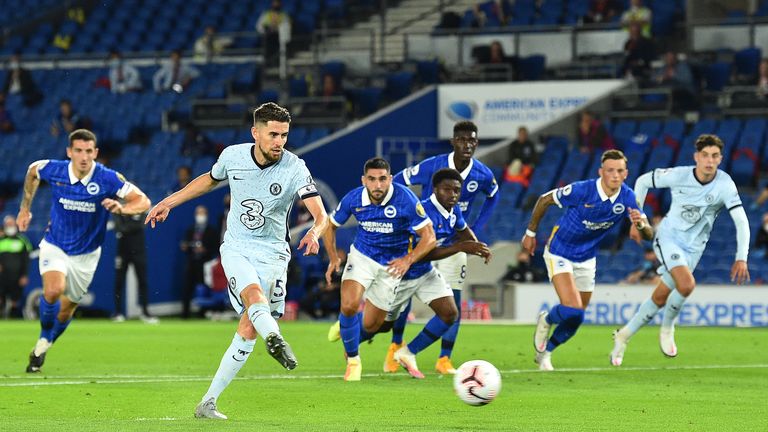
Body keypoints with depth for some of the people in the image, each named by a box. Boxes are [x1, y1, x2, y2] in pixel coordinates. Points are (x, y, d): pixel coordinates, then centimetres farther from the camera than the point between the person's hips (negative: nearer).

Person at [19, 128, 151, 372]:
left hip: (86, 254, 1)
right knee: (54, 290, -28)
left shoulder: (108, 179, -21)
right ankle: (45, 336, 1)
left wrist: (122, 208, -39)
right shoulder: (53, 170, -15)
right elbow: (32, 171, 9)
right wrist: (25, 209, 13)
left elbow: (143, 201, -18)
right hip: (54, 245, -1)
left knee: (65, 311, 10)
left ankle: (42, 347, 38)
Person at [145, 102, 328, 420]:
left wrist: (315, 232, -46)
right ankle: (275, 338, -61)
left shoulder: (295, 168, -13)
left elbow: (320, 214, -24)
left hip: (272, 253, -1)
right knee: (253, 295, -31)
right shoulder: (233, 156, -4)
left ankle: (208, 402, 3)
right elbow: (210, 180, 19)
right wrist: (168, 202, 22)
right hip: (236, 248, 1)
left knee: (248, 329, -6)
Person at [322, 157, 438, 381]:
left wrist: (408, 260, -35)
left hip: (393, 264, -1)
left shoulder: (405, 199, -24)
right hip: (362, 256, 1)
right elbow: (330, 225, 3)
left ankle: (346, 326, 43)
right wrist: (333, 258, -10)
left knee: (370, 326, 4)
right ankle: (353, 360, 0)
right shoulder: (354, 199, -16)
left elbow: (429, 237, -20)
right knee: (349, 305, -24)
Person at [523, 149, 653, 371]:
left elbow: (649, 234, -13)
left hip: (586, 258, 5)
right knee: (572, 311, -21)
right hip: (559, 252, -5)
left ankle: (545, 351, 37)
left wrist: (641, 223, -37)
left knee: (575, 319, 10)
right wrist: (531, 232, -2)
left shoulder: (627, 198, -14)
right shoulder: (582, 190, -26)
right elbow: (545, 199, -10)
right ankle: (546, 321, 14)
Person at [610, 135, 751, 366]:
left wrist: (741, 258, -27)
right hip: (668, 237, -3)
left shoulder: (725, 184, -16)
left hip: (693, 248, 3)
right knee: (687, 284, -27)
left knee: (660, 299, 3)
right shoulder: (679, 175, -16)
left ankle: (623, 336, 23)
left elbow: (741, 221, -17)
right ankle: (667, 329, -2)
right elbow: (643, 181, 0)